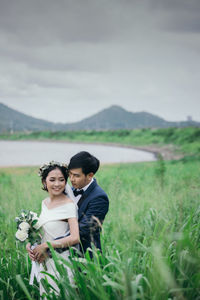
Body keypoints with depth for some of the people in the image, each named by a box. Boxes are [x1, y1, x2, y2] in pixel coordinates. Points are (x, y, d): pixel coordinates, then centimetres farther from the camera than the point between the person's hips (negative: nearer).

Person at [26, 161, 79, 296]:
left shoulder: (69, 205, -16)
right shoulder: (45, 202, 7)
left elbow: (75, 238, -24)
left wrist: (45, 246, -18)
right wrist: (30, 244, 0)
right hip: (45, 261, 7)